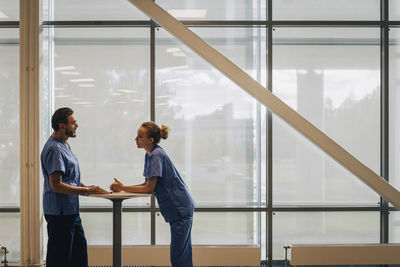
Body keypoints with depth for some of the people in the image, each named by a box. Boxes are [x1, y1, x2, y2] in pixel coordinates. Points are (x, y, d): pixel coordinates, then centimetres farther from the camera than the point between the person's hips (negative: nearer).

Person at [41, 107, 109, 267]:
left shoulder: (63, 146, 15)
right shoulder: (54, 149, -18)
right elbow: (56, 185, -24)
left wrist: (87, 188, 12)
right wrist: (86, 191, -20)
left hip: (71, 212, 10)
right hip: (60, 213, -10)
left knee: (79, 252, 17)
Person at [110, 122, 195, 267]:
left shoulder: (157, 155, -18)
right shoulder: (149, 155, 12)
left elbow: (149, 188, -18)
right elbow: (147, 184, 14)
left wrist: (123, 188, -12)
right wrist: (122, 187, 2)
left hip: (180, 208, -10)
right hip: (176, 208, 10)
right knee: (183, 254, 14)